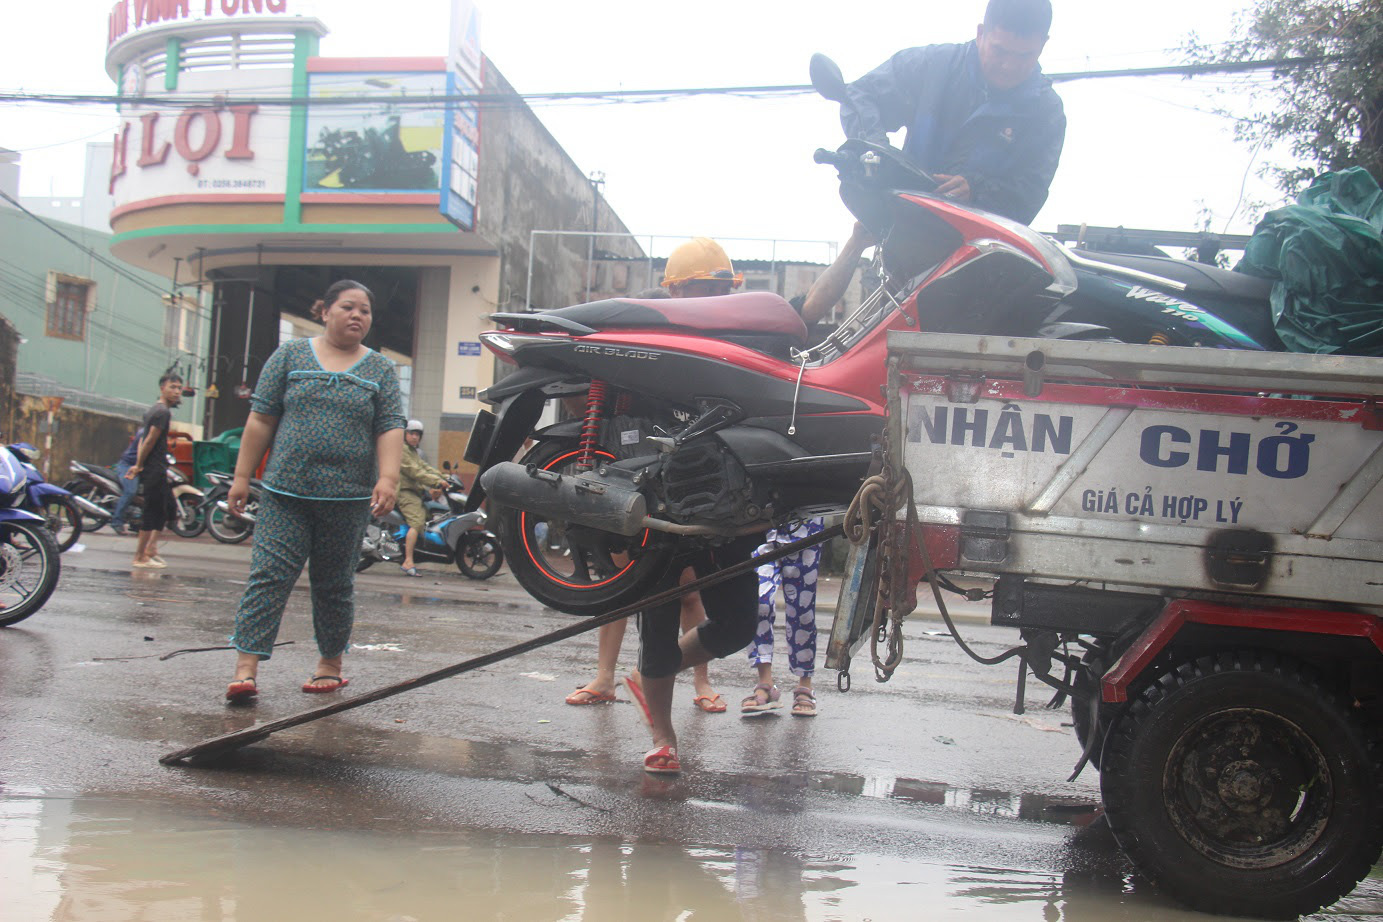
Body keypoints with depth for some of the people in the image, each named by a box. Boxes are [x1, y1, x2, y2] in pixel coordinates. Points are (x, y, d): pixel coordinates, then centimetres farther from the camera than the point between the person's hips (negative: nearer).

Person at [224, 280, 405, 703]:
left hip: (348, 497, 1)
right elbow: (261, 419, 7)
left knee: (335, 585, 10)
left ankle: (331, 664, 24)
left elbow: (390, 429, 1)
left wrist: (388, 478, -14)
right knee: (268, 576, -9)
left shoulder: (381, 369, 9)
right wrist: (242, 476, 3)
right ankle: (246, 668, -11)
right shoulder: (290, 355, 8)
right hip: (286, 493, 0)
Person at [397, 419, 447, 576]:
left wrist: (445, 477, 5)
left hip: (414, 491, 10)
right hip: (404, 491, -10)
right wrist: (437, 482, -19)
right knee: (417, 522, -24)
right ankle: (408, 562, -31)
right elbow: (414, 472, -17)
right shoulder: (401, 449, -8)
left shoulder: (414, 451, 26)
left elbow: (425, 467, 18)